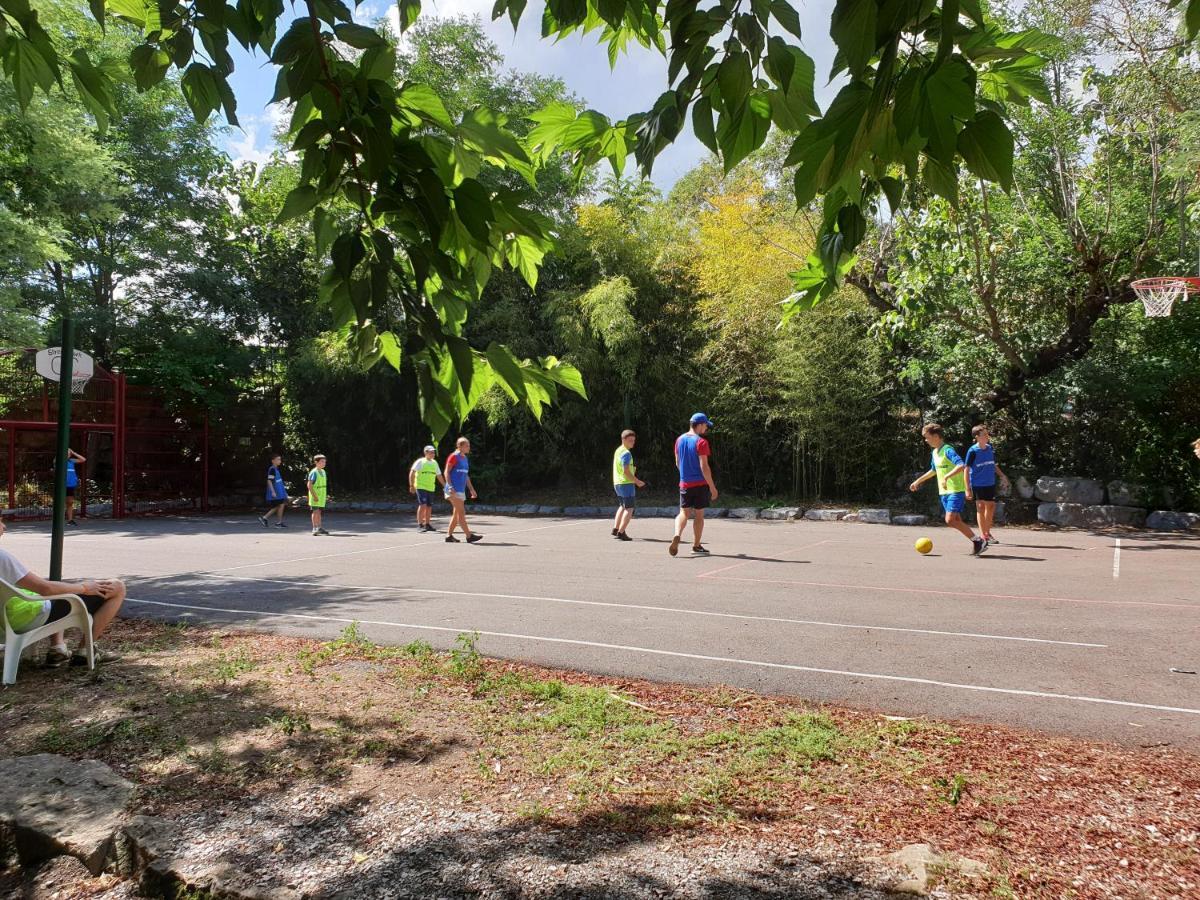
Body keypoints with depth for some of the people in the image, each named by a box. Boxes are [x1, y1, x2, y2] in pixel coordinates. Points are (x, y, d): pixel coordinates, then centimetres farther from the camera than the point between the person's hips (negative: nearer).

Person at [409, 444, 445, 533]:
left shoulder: (434, 463, 14)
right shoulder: (420, 462, -4)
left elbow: (439, 476, 21)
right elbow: (412, 473, -7)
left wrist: (445, 486, 19)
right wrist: (411, 485, -14)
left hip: (431, 488, 6)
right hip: (421, 487, -6)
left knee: (429, 506, 8)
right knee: (422, 505, -14)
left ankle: (427, 525, 18)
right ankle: (420, 525, -11)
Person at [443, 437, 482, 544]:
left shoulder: (465, 458, 17)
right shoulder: (453, 457, -8)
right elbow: (446, 472, -12)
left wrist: (471, 489, 21)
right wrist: (450, 486, -22)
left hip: (461, 490, 9)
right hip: (454, 490, -9)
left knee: (457, 513, 10)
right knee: (461, 513, -10)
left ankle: (449, 536, 16)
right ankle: (469, 536, -13)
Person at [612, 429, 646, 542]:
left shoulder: (618, 451, 15)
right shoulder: (626, 453, -16)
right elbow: (626, 471, -21)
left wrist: (632, 469, 16)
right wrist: (637, 481, -14)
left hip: (617, 483, 10)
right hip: (626, 483, -10)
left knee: (622, 506, 22)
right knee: (629, 508, -5)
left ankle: (615, 528, 22)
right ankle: (621, 532, -9)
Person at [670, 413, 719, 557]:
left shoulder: (679, 440, 7)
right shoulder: (701, 442, -13)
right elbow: (704, 466, -17)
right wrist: (712, 487, -12)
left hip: (684, 484, 5)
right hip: (700, 484, -5)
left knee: (684, 513, 9)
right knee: (699, 515, 7)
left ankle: (677, 536, -18)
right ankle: (696, 545, 15)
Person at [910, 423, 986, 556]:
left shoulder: (948, 450, -15)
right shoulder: (935, 452, 13)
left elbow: (961, 466, -31)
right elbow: (933, 470, 30)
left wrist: (946, 477, -38)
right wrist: (918, 481, 33)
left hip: (956, 491, -9)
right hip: (944, 492, 9)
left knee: (950, 520, -17)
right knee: (956, 521, 7)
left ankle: (978, 541, -7)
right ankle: (977, 543, 14)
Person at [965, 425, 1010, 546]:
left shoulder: (990, 448, 3)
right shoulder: (973, 451, -13)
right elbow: (967, 470, -11)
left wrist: (1001, 475, 3)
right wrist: (968, 489, -14)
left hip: (990, 483, 6)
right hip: (977, 484, -5)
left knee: (991, 506, 11)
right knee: (980, 507, -3)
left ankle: (987, 532, 26)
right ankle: (983, 535, 4)